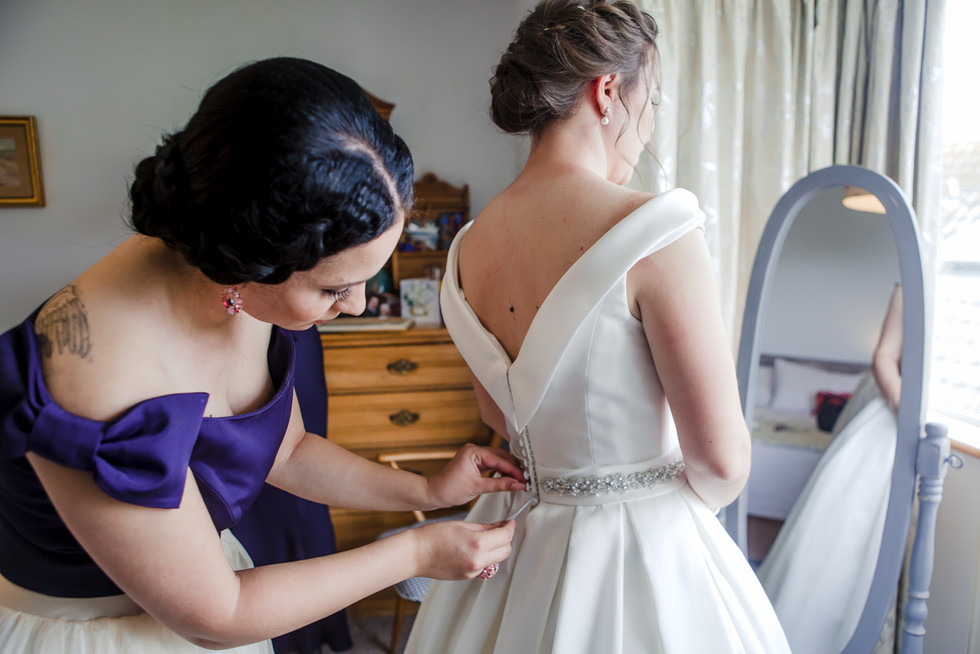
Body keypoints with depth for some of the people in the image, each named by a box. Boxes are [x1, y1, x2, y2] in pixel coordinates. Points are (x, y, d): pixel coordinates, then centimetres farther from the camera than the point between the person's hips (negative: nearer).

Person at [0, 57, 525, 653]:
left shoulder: (242, 288, -16)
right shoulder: (112, 395, -39)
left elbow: (284, 452, 0)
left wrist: (429, 492, -7)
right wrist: (416, 552, -19)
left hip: (198, 562, 6)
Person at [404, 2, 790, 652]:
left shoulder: (467, 246, -5)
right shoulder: (656, 228, -25)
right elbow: (722, 461, -19)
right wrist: (688, 502, 2)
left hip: (517, 525, 6)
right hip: (646, 547, -5)